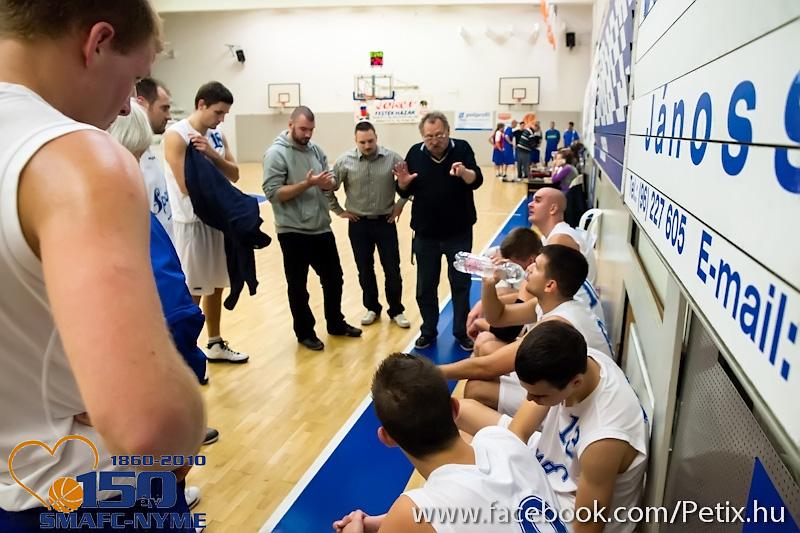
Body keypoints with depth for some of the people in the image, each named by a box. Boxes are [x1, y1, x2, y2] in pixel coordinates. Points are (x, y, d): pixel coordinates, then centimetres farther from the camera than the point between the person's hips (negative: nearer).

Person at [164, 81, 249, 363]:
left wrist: (211, 154, -15)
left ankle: (215, 344, 31)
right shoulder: (176, 135, -14)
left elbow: (234, 174, 1)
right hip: (191, 222, -7)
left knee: (216, 286, 16)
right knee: (191, 293, 2)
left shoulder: (218, 135, 8)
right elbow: (187, 186, -20)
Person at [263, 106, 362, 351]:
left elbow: (332, 182, 10)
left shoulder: (315, 149, 7)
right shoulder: (276, 153, -12)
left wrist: (328, 182, -14)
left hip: (322, 229, 6)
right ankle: (305, 332, 26)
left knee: (334, 279, 17)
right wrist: (307, 183, -24)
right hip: (293, 232, -6)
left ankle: (336, 323, 36)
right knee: (298, 286, 9)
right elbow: (273, 193, -18)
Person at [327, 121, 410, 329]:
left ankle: (396, 311, 22)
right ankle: (372, 308, 30)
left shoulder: (392, 158, -9)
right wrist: (339, 211, 1)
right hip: (358, 224, 1)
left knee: (392, 270, 6)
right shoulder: (345, 161, -9)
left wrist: (401, 204, 2)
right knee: (365, 270, 12)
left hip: (385, 222, 0)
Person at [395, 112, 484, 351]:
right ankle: (428, 331, 27)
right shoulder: (415, 153, -2)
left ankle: (462, 332, 25)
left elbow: (477, 180, -21)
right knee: (425, 286, 11)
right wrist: (403, 182, -19)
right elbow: (404, 192, 4)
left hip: (459, 233, -1)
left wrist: (464, 172, -43)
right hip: (425, 233, 2)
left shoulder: (462, 148, -8)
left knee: (461, 284, 10)